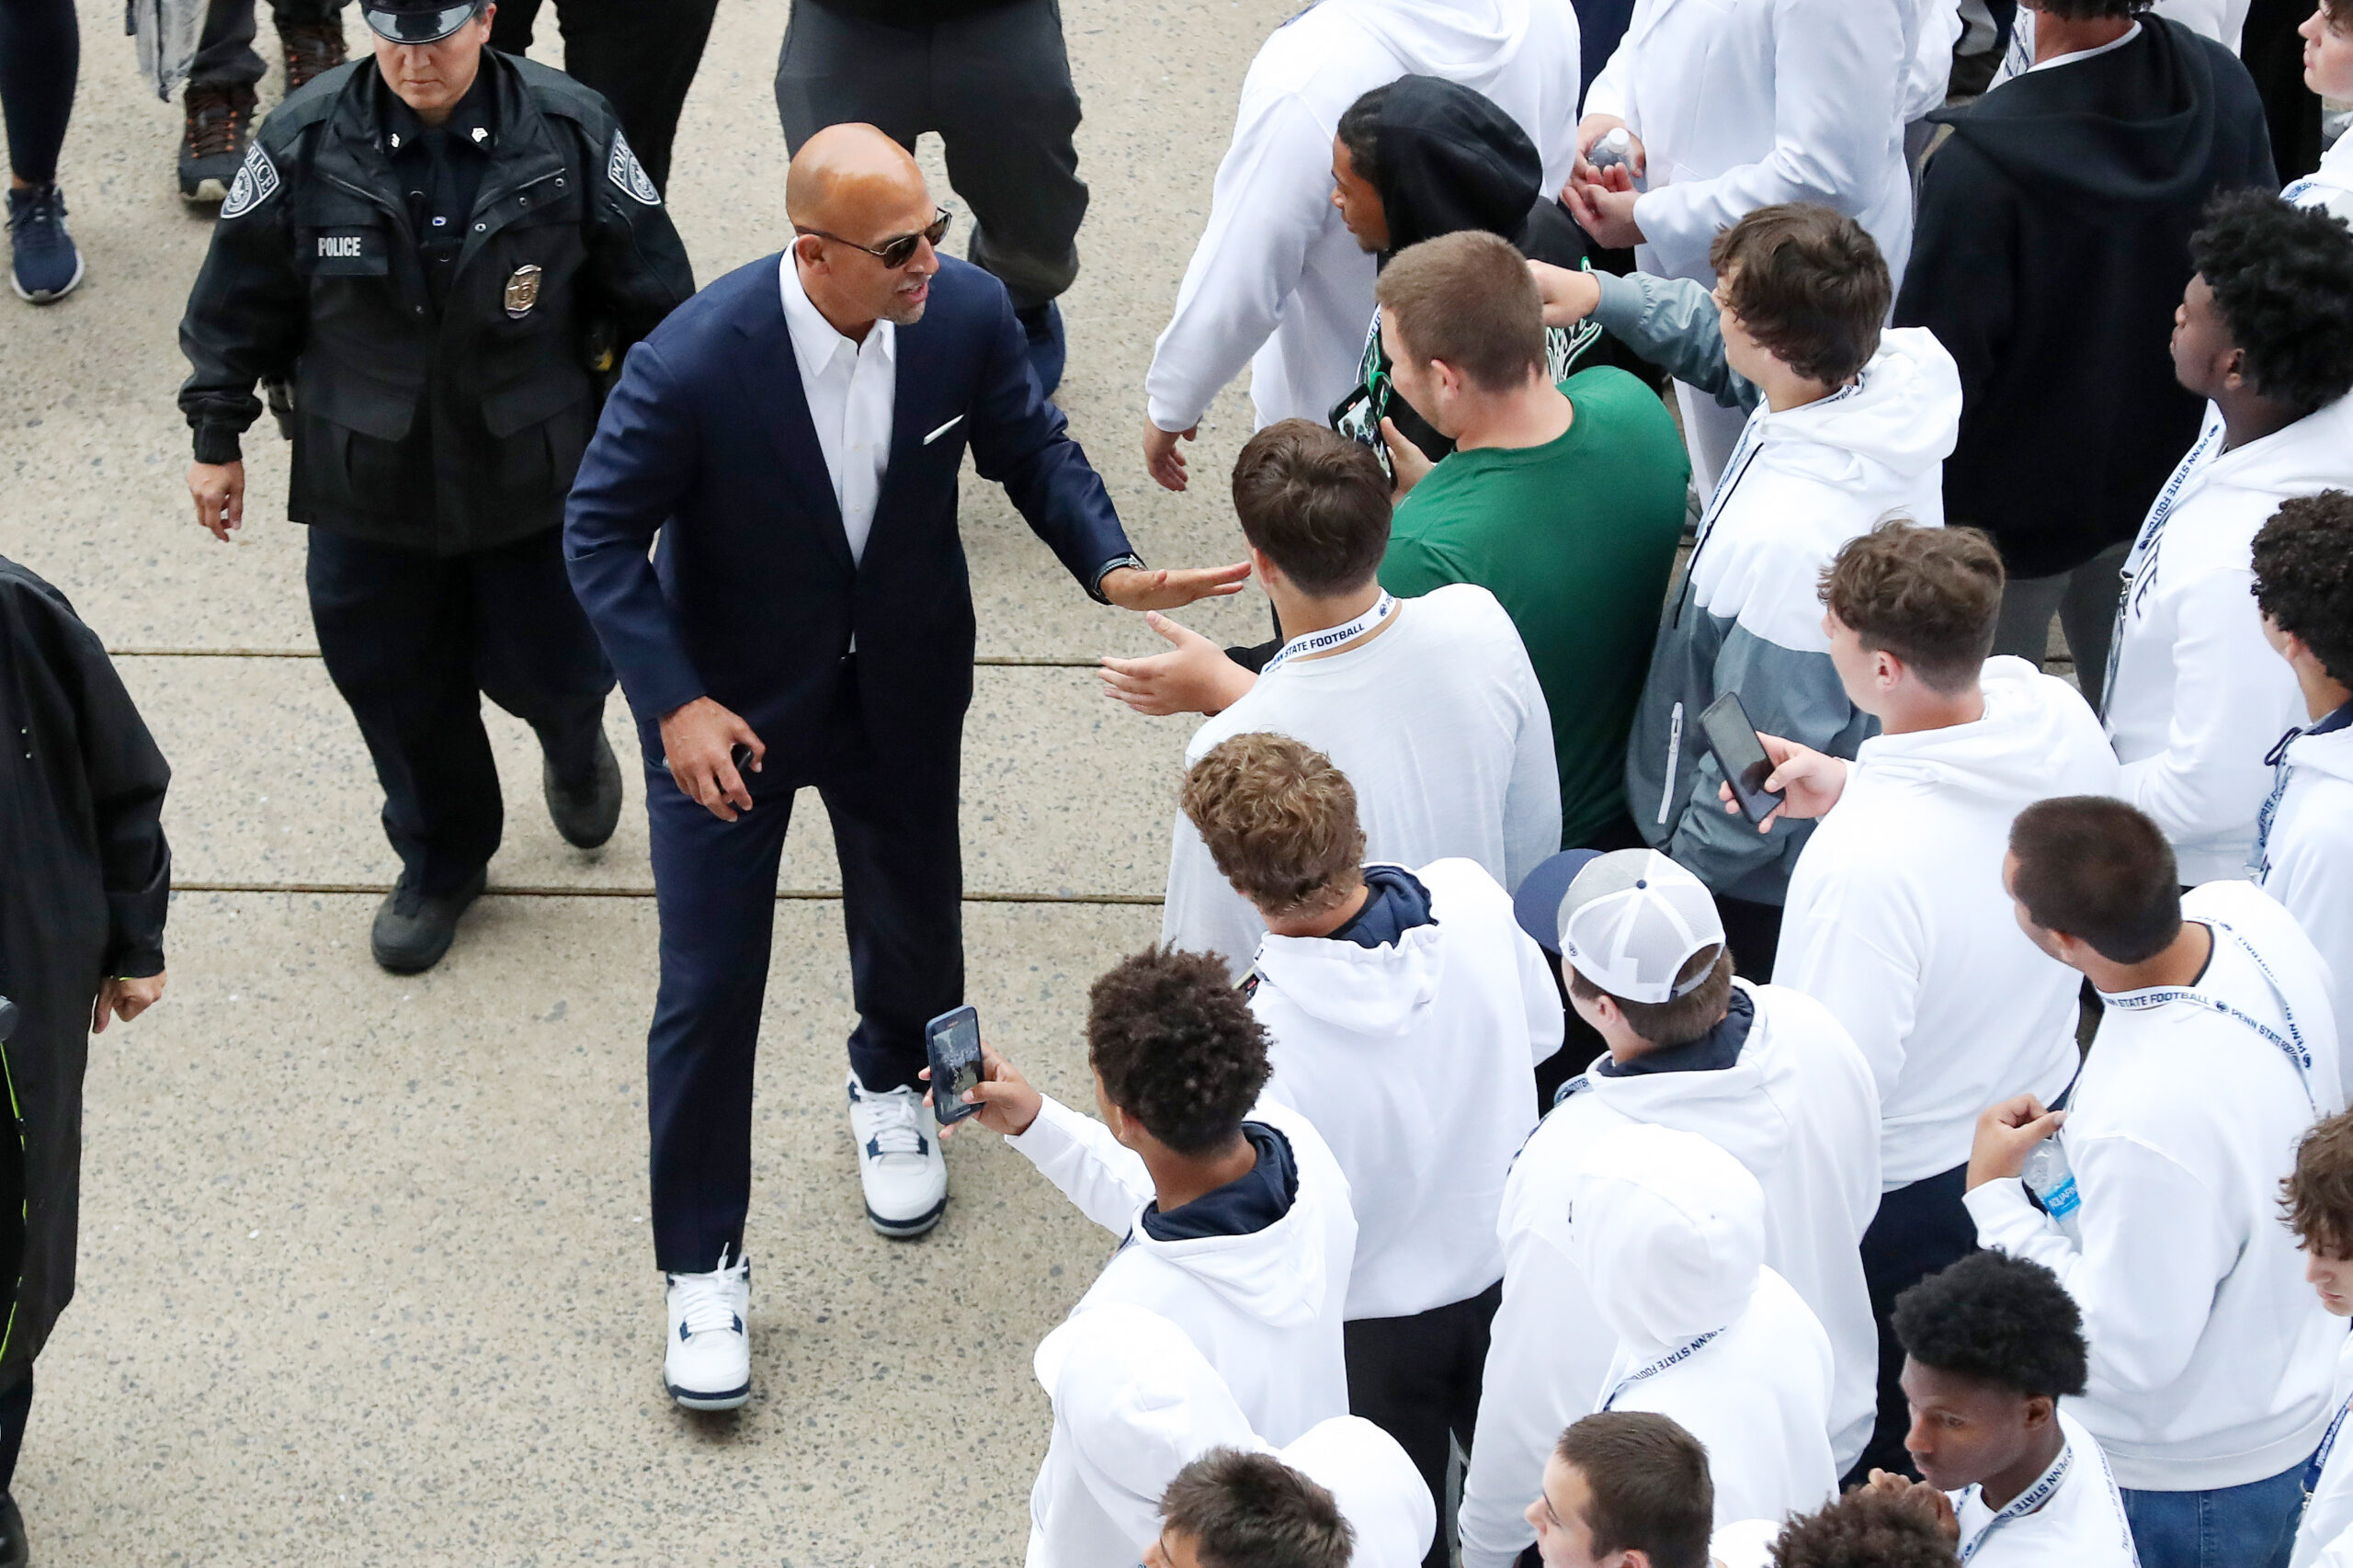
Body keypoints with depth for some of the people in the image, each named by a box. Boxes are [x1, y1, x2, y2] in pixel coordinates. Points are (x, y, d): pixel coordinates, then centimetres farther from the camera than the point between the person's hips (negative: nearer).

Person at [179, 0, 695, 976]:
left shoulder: (570, 134, -14)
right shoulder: (306, 146, -13)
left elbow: (651, 293, -2)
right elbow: (240, 301, -1)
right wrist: (216, 435, 4)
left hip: (535, 478, -1)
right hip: (370, 485, 1)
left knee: (546, 665, 11)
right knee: (398, 684, 13)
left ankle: (574, 745, 50)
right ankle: (439, 864, 39)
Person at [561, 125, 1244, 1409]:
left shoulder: (966, 313, -20)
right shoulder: (691, 365, -32)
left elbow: (1029, 445, -1)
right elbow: (600, 533, -18)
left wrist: (1110, 566, -17)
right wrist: (675, 704, -25)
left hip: (901, 687, 4)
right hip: (729, 701, -4)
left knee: (914, 915, 23)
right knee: (709, 984, 1)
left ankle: (888, 1084, 59)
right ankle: (702, 1265, 20)